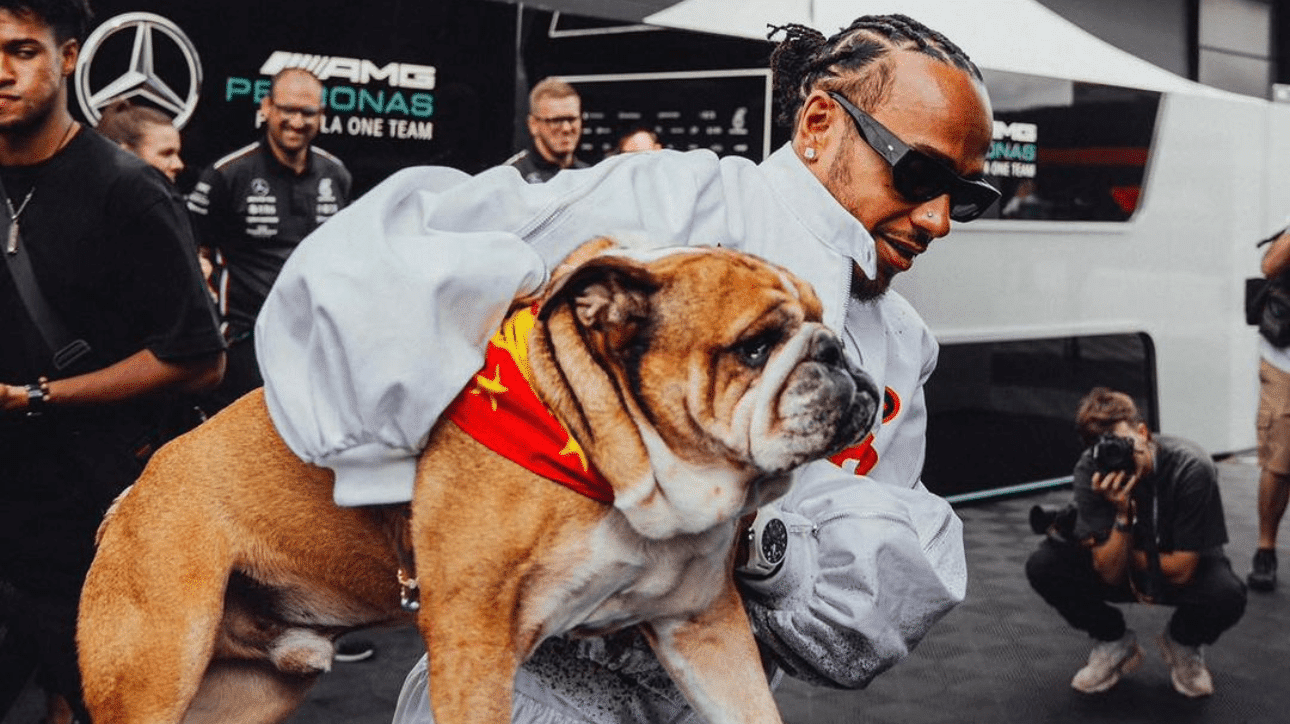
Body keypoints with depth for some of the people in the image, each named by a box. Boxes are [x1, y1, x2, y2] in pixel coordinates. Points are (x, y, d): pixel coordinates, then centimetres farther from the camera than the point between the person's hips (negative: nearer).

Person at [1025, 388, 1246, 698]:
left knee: (1226, 595, -36)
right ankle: (1115, 644, 4)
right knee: (1043, 566, -24)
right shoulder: (1090, 471, -24)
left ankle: (1182, 645, 1)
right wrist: (1123, 514, -38)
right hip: (1121, 569, 2)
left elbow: (1180, 570, -25)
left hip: (1186, 568, -2)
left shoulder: (1191, 467, -30)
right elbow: (1110, 573, -24)